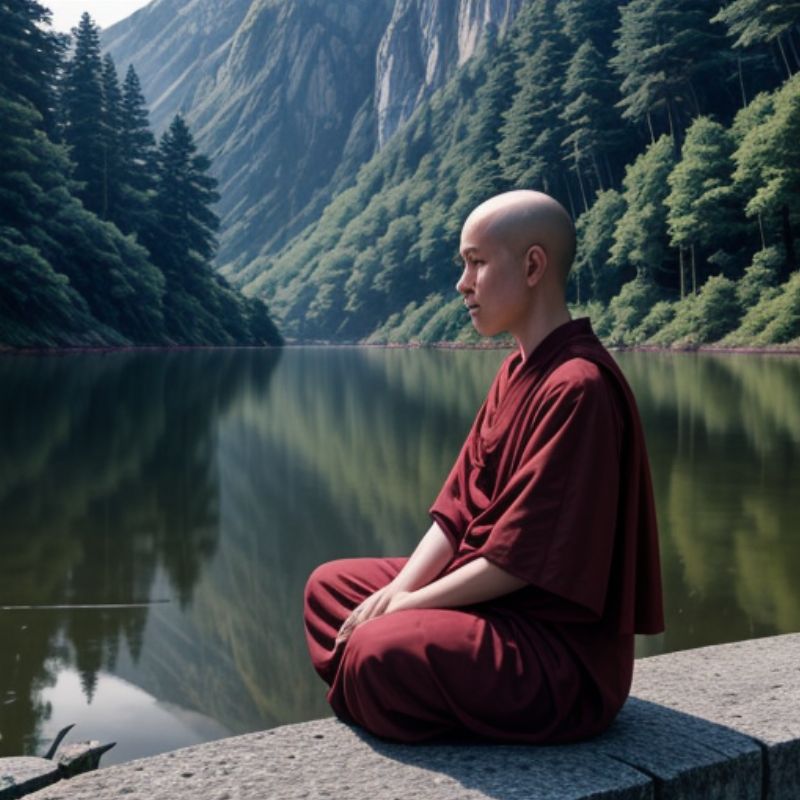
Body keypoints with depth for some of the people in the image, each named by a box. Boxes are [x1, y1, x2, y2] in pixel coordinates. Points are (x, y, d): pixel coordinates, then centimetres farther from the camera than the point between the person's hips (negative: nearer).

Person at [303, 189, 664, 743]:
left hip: (566, 652, -10)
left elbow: (522, 559, -23)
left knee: (378, 654, -30)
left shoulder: (579, 387, -22)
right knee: (330, 586, 14)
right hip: (488, 592, 10)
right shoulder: (516, 371, 9)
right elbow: (458, 507, 8)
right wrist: (397, 591, -6)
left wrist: (408, 605, -14)